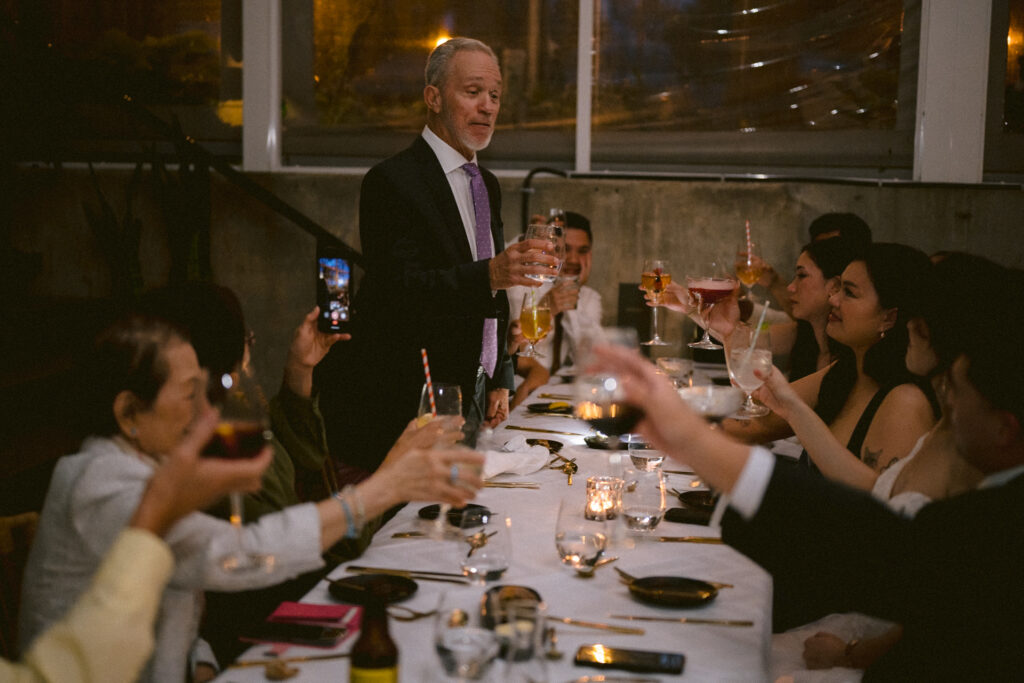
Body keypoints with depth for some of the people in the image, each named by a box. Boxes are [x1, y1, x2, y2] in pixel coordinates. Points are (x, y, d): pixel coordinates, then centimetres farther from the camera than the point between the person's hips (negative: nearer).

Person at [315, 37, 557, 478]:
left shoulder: (487, 186, 15)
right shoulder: (392, 182, -12)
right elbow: (401, 290, -25)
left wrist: (499, 381, 15)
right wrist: (490, 274, -40)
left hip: (471, 398, 8)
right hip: (409, 404, -8)